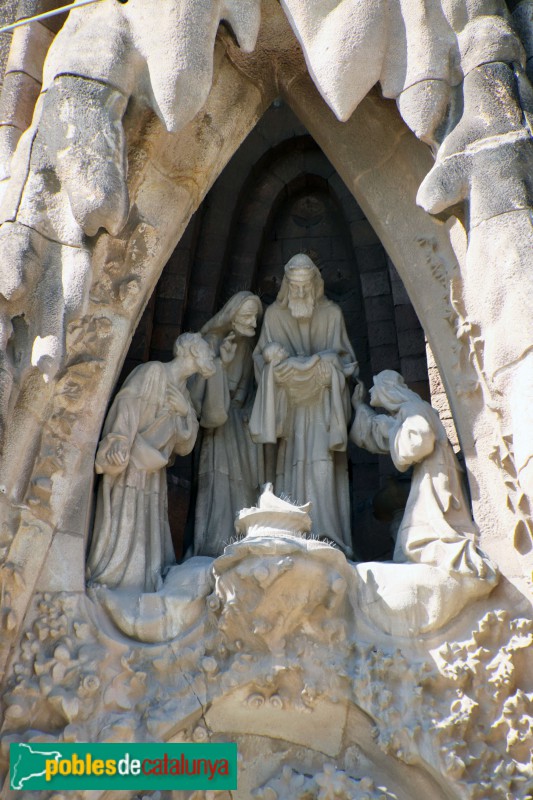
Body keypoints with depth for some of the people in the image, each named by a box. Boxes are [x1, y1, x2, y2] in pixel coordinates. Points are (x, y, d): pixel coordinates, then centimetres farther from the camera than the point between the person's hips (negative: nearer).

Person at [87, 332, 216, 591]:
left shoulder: (183, 391, 19)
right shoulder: (154, 370, -2)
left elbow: (184, 446, 14)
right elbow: (128, 403, -17)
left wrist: (187, 412, -3)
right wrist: (121, 441, -33)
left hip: (153, 472, 7)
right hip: (130, 468, -7)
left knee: (148, 540, 4)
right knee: (123, 535, -10)